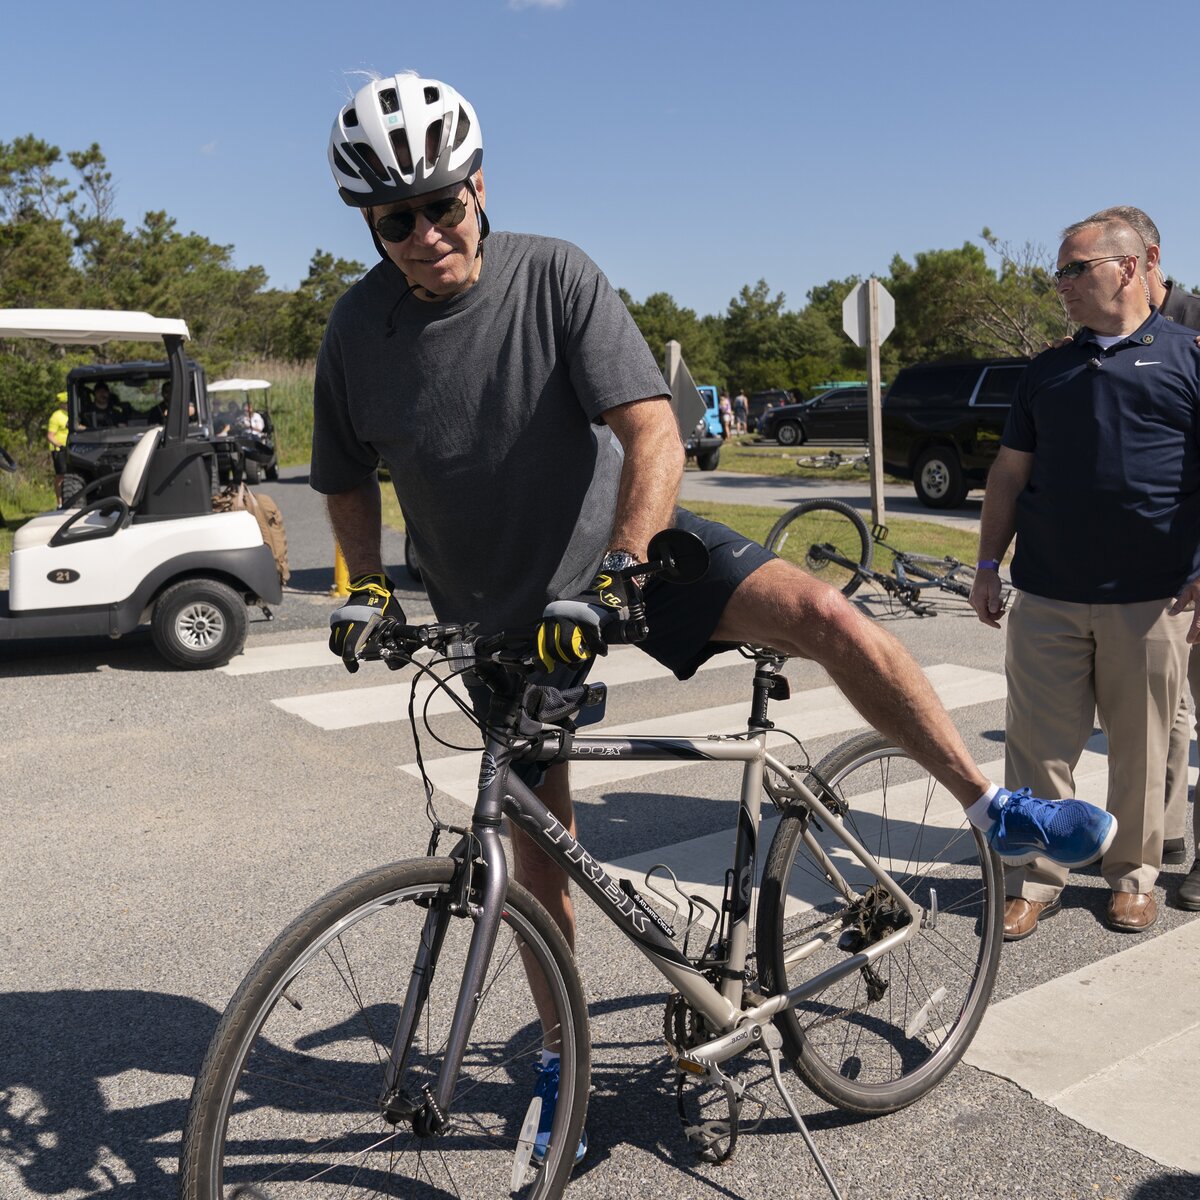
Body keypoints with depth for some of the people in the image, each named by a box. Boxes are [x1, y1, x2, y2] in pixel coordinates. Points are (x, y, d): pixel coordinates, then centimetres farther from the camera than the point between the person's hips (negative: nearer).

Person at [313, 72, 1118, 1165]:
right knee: (537, 840, 7)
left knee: (828, 616, -22)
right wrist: (367, 590, -5)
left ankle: (994, 810, -3)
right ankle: (560, 1052, 29)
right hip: (502, 613, 2)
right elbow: (347, 482, 7)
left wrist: (617, 572, -35)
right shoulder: (359, 330, -9)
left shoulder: (554, 275, -17)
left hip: (625, 546, -1)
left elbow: (653, 433, -24)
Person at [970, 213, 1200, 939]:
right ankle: (1036, 878, 15)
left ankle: (1134, 873, 25)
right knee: (1038, 745, 3)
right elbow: (1011, 472, 15)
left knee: (1141, 749, 8)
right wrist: (989, 564, 10)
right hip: (1047, 596, 3)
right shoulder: (1049, 371, 15)